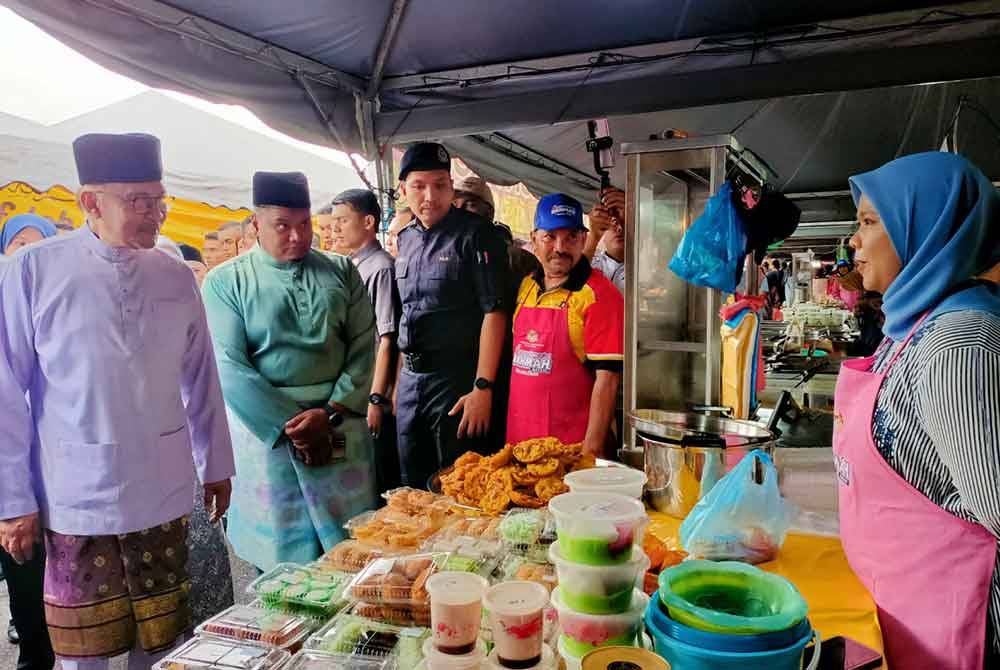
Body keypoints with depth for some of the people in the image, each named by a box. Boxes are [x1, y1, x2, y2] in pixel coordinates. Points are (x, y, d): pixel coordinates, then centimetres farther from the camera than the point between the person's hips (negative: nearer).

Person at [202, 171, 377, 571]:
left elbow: (363, 346, 2)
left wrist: (331, 413, -10)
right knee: (278, 556, 8)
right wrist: (288, 425, -13)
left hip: (340, 425, 2)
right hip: (266, 427, -2)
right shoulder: (226, 282, 0)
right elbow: (229, 366, -8)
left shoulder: (341, 272, 8)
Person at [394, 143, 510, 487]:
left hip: (456, 381, -7)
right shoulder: (406, 239, 11)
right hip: (409, 380, 7)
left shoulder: (476, 235, -10)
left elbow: (494, 312, -16)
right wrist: (399, 380, 14)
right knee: (412, 490, 17)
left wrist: (483, 387, -21)